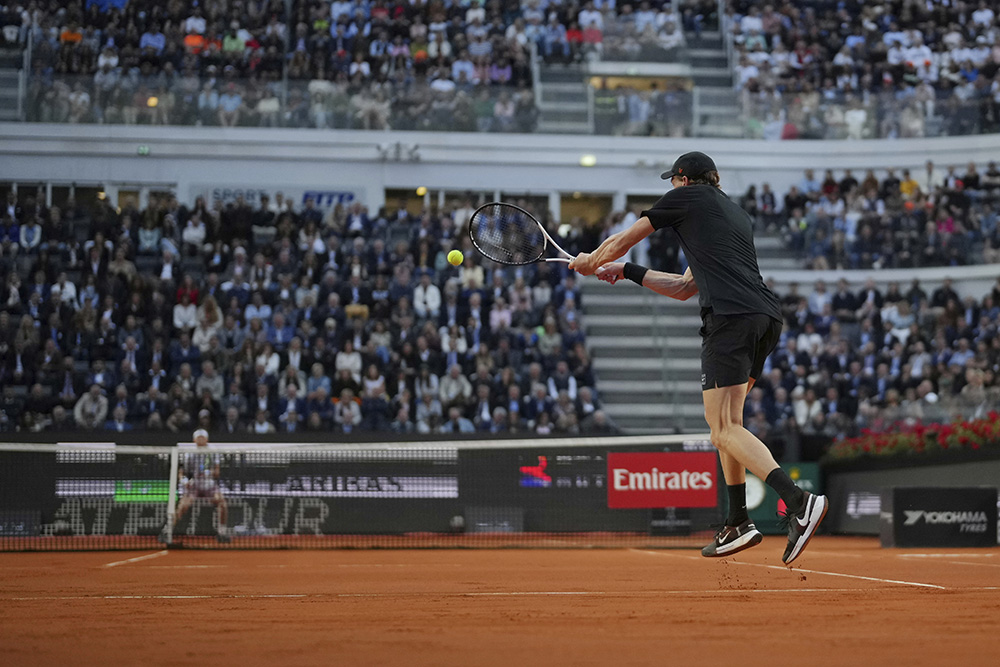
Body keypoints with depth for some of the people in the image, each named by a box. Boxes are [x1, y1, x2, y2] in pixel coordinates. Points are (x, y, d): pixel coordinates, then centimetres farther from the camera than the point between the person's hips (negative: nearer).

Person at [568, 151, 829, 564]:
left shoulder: (685, 197, 11)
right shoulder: (738, 215, 32)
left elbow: (621, 241, 20)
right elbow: (686, 288, 36)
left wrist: (590, 261, 41)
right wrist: (625, 272, 40)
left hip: (731, 317, -8)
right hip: (768, 317, 8)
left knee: (724, 429, -12)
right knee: (725, 421, 19)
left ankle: (799, 502, -29)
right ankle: (738, 524, 16)